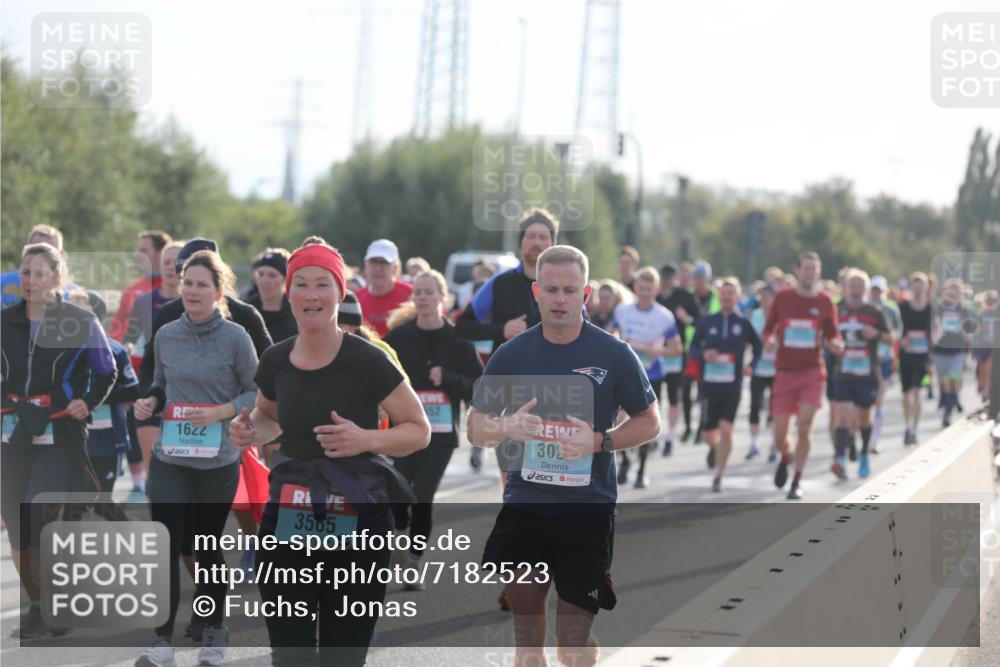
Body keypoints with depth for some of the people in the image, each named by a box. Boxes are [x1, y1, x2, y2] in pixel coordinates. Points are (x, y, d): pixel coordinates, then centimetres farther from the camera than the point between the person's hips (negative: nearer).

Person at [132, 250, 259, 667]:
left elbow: (257, 393, -3)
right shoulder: (166, 335, 4)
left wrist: (223, 411, -18)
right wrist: (150, 403, -4)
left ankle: (214, 632, 28)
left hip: (218, 460, -2)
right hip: (169, 458, 2)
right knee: (166, 546, -8)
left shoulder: (235, 337, -7)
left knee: (208, 547, 10)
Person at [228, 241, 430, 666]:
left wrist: (365, 440, -21)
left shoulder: (366, 361, -12)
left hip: (358, 524, -4)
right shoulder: (276, 361, 2)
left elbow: (419, 430, -4)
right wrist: (251, 432, 1)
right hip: (287, 521, 4)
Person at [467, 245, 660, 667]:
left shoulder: (614, 355, -5)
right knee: (525, 630, 6)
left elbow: (649, 422, 3)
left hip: (588, 510, -2)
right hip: (523, 506, 2)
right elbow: (475, 429, 7)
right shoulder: (511, 355, 1)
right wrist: (507, 427, -16)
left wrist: (600, 441, -15)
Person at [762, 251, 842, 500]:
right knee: (779, 435, -2)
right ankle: (785, 457, 35)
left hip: (812, 371, 0)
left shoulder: (824, 302, 3)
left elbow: (832, 336, 12)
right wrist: (770, 339, -11)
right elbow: (768, 329, 11)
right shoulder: (782, 298, 2)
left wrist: (836, 344, -11)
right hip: (785, 372, 0)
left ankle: (796, 483, 0)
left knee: (804, 426, -14)